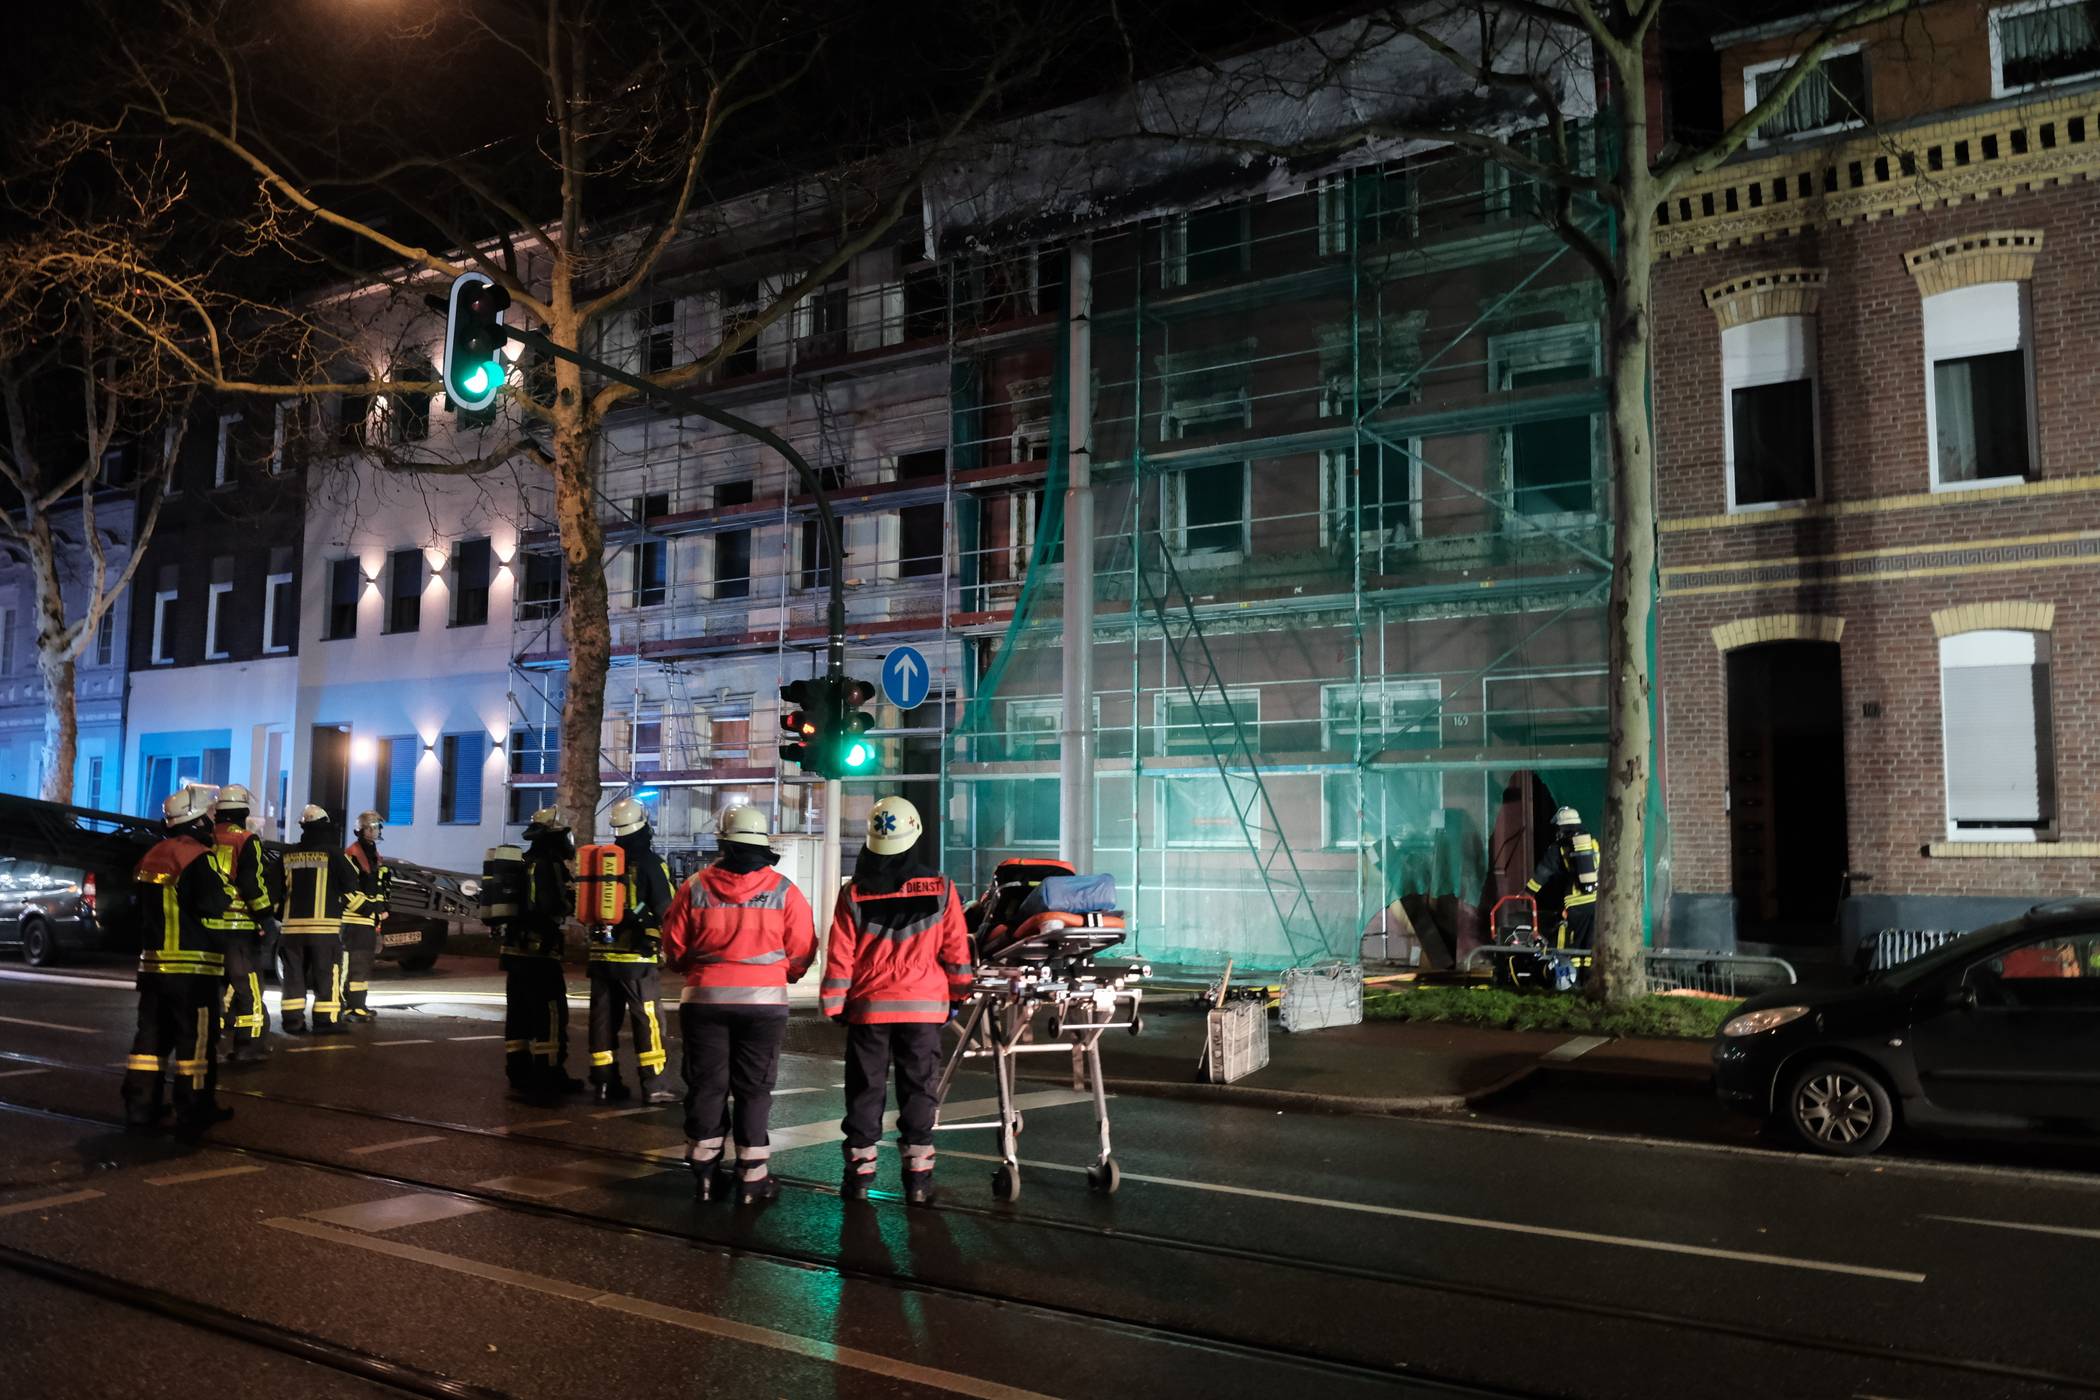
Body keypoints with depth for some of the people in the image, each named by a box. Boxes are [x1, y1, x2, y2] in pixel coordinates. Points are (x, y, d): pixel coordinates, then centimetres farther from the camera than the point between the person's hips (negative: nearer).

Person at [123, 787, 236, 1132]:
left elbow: (143, 907, 19)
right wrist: (228, 896, -3)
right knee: (196, 1039, -1)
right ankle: (195, 1112, 3)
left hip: (153, 963, 8)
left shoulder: (151, 857, 12)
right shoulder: (198, 857, -15)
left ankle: (140, 1107, 17)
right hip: (193, 966, -8)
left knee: (152, 1034, 14)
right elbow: (213, 905, -21)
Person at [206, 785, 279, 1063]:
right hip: (240, 925, -6)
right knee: (248, 984, 1)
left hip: (208, 924, 6)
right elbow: (252, 882, -14)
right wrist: (265, 915, -9)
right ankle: (248, 1044, 0)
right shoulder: (246, 841, -8)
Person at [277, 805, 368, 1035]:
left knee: (294, 973, 11)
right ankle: (326, 1020, -1)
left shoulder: (288, 856, 8)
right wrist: (368, 907, 8)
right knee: (326, 974, 0)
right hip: (324, 925, -4)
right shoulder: (332, 854, -7)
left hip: (293, 925, 5)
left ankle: (292, 1020, 11)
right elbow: (350, 887, -7)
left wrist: (281, 913, 27)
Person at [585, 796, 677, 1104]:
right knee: (647, 1020, -2)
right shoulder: (649, 862, -10)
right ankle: (653, 1086, -3)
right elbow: (665, 910, -9)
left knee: (604, 1018, 10)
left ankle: (604, 1083, 14)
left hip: (601, 954, 6)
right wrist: (666, 939, 8)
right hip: (636, 955, -6)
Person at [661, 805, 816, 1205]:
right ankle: (752, 1178, 9)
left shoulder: (695, 888, -2)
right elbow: (801, 952, -4)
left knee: (706, 1086, 11)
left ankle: (704, 1174, 17)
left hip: (704, 998, 1)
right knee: (753, 1089, 7)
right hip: (764, 1001, -1)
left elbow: (674, 950, 4)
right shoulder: (783, 891, -5)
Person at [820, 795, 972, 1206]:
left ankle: (860, 1172, 15)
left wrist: (834, 1005, 8)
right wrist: (957, 995, 13)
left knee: (864, 1089, 11)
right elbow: (956, 951, 0)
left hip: (868, 1007, 0)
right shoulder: (941, 889, -5)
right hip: (924, 1006, 0)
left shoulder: (853, 894, -5)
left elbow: (840, 957, -3)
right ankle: (919, 1177, 8)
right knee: (918, 1090, 7)